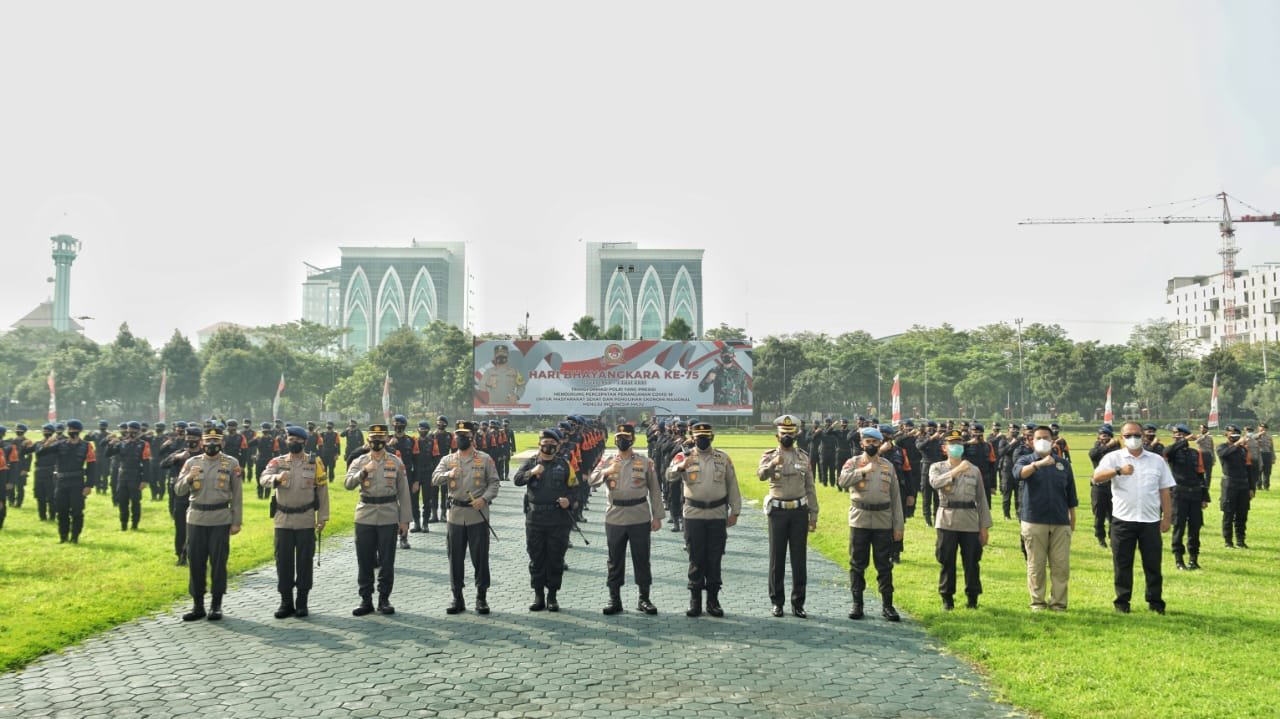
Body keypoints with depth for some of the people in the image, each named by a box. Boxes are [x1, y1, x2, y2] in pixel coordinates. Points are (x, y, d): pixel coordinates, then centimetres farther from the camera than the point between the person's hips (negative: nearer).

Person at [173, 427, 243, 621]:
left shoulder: (231, 464, 1)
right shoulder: (192, 462, 6)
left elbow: (237, 495, 2)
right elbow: (178, 490, 3)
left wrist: (236, 522, -2)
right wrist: (189, 478, -18)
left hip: (220, 520, -2)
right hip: (196, 519, 2)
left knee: (218, 563, 2)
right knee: (195, 563, 6)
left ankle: (216, 605, 13)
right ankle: (198, 606, 17)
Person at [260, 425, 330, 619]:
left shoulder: (315, 463, 1)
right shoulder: (277, 462, 3)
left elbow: (322, 491, 2)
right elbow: (263, 478, -15)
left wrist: (322, 517, -2)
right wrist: (276, 478, -38)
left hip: (305, 521, -1)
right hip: (283, 520, 1)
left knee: (305, 561, 3)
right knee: (283, 561, 5)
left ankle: (302, 602, 13)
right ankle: (286, 602, 15)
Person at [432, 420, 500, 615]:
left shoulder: (485, 459, 2)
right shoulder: (447, 460, 8)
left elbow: (494, 483, 0)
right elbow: (435, 479, -7)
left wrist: (484, 498, -17)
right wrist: (449, 474, -27)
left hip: (478, 515, -2)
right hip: (455, 515, 2)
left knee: (480, 558, 2)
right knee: (455, 559, 7)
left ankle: (482, 598, 13)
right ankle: (457, 598, 18)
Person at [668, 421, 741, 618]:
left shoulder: (723, 458, 4)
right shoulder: (684, 457, -2)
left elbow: (732, 485, 8)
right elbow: (670, 476, -19)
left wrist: (735, 511, 4)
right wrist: (680, 467, -41)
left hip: (718, 515, 1)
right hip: (694, 515, -1)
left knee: (715, 559, 7)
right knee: (696, 559, 5)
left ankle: (713, 600, 17)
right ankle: (695, 601, 15)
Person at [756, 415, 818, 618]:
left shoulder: (803, 457, 8)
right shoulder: (769, 456, 0)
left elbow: (810, 487, 10)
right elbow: (761, 474, -23)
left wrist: (814, 514, 6)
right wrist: (773, 463, -43)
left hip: (799, 511, 2)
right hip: (778, 511, -2)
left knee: (799, 559, 4)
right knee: (777, 558, 4)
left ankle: (798, 603, 12)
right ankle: (777, 602, 14)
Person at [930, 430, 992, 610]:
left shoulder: (974, 470, 9)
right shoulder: (937, 467, 5)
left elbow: (981, 499, 9)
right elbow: (935, 482, -19)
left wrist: (984, 527, 5)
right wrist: (957, 470, -25)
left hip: (970, 522, 1)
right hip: (947, 521, -1)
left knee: (971, 562, 5)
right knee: (947, 562, 3)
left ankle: (972, 597, 19)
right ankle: (947, 598, 15)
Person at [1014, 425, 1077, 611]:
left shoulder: (1063, 463, 11)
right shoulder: (1026, 460, 3)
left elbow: (1070, 494, 15)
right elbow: (1019, 473, -22)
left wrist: (1073, 519, 12)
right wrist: (1039, 463, -39)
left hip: (1060, 522, 2)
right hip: (1034, 521, -2)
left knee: (1061, 566, 2)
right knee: (1035, 565, 3)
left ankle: (1058, 602, 11)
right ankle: (1037, 601, 12)